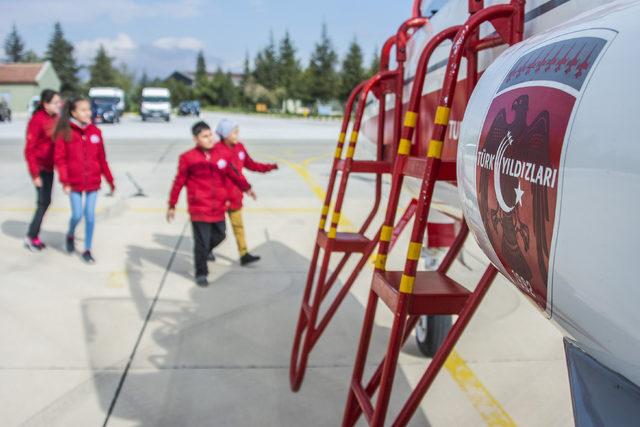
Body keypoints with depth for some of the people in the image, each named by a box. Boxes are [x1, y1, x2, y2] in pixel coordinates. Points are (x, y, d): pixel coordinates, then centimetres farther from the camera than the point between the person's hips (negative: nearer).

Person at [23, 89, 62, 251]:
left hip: (49, 167, 7)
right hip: (40, 167, -7)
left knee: (45, 202, 12)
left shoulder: (55, 119, 6)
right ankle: (31, 237, 10)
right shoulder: (37, 120, -16)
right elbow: (29, 149, -16)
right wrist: (35, 174, -17)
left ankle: (33, 235, 24)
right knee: (43, 202, -4)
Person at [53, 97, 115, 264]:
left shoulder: (95, 131, 2)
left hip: (93, 181, 2)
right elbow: (60, 159, -7)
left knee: (90, 216, 4)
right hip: (75, 182, -2)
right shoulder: (65, 133, -7)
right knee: (77, 215, 1)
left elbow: (102, 158, 7)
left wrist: (110, 180, 10)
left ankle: (87, 250, 18)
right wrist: (65, 181, -14)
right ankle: (70, 235, 35)